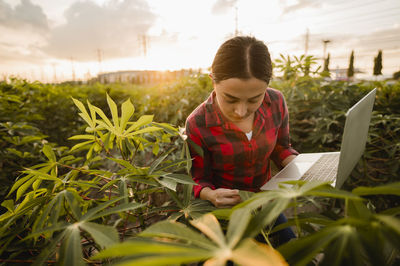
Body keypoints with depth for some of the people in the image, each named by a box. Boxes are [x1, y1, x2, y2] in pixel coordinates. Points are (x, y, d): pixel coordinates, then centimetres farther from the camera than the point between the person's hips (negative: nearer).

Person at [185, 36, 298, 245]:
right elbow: (199, 181, -13)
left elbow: (281, 148, 2)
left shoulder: (276, 103, -15)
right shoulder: (198, 124, -26)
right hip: (225, 209, -2)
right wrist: (211, 195, -35)